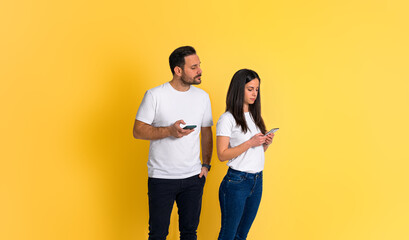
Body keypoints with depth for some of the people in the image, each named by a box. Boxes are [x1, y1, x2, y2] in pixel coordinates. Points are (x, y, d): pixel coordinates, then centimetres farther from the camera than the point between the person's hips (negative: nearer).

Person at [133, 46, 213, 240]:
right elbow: (137, 131, -10)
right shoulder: (154, 95, -9)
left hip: (193, 177, 4)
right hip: (161, 178, -4)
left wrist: (206, 164, 5)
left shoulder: (202, 97, 5)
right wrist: (169, 131, -22)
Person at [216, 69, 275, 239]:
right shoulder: (227, 119, -11)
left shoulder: (254, 116, 12)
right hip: (236, 182, -7)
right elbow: (222, 155, -16)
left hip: (257, 181, 7)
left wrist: (266, 143, -2)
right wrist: (250, 143, -19)